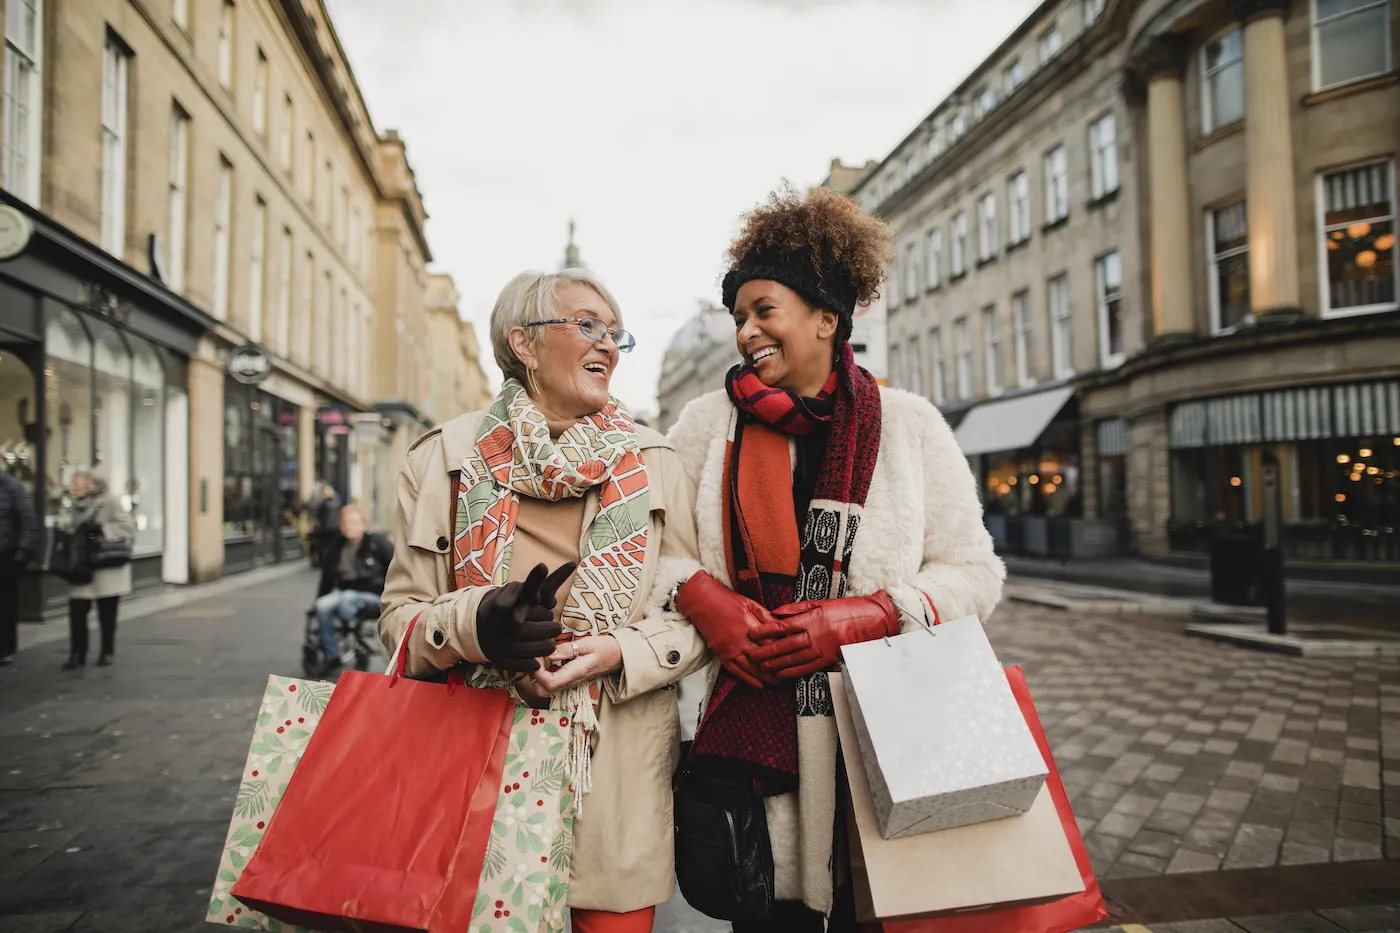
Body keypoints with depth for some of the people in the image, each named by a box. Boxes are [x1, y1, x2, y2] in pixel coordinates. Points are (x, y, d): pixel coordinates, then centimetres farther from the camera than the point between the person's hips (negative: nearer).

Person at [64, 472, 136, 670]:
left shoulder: (109, 501, -8)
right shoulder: (76, 506, 9)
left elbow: (128, 527, -15)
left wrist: (101, 528, -23)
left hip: (108, 569, -5)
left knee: (107, 614, 5)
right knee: (76, 611, -1)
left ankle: (107, 652, 19)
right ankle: (77, 654, 7)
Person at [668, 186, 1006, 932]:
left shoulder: (910, 425, 4)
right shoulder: (708, 423, 6)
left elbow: (973, 572, 4)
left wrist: (868, 615, -12)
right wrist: (700, 597, -10)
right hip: (748, 729, 1)